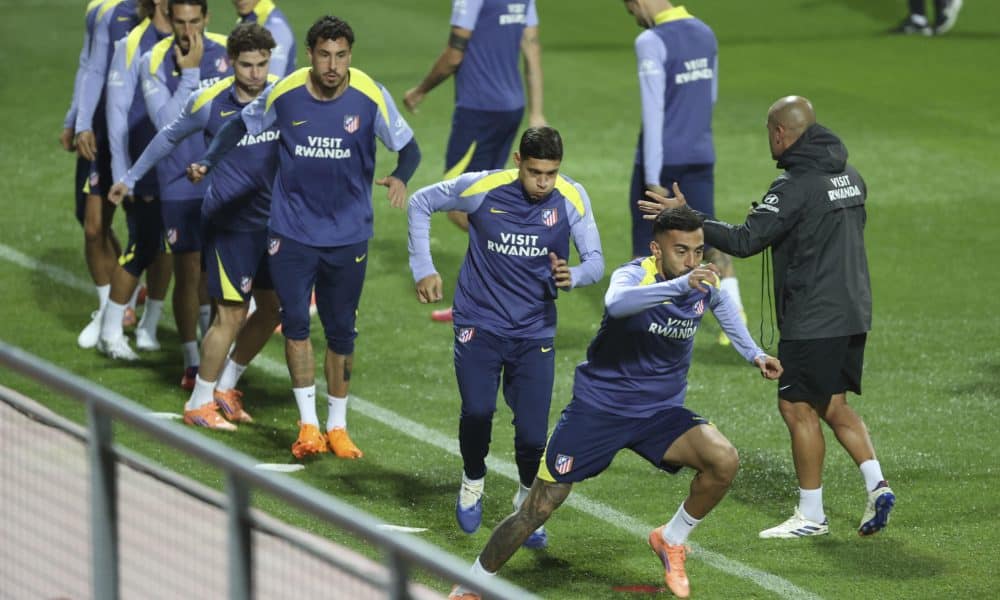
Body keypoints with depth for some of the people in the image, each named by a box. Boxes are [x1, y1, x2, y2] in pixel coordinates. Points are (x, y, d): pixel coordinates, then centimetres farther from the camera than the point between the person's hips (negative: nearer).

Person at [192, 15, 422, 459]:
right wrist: (209, 161, -6)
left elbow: (407, 146, -5)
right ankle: (307, 425, -1)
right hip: (292, 229, 0)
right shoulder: (284, 94, -9)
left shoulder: (370, 97, -12)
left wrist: (400, 177, -26)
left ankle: (337, 426, 23)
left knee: (341, 331, 9)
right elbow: (242, 125, 8)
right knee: (295, 322, -8)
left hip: (349, 234, 0)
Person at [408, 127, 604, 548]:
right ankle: (473, 482, 19)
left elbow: (595, 260, -8)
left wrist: (573, 276, -31)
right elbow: (421, 203, 5)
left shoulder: (571, 199, -8)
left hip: (535, 332, 1)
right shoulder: (482, 188, -12)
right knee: (477, 411, -14)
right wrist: (423, 269, 2)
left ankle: (527, 503, 24)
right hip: (479, 324, -1)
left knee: (533, 433, -5)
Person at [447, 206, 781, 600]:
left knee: (724, 461, -22)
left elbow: (722, 303, 23)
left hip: (660, 413, 4)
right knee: (538, 510, -2)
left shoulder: (704, 283, -5)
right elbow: (616, 302, -48)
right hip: (598, 407, -4)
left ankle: (671, 540, 4)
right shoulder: (635, 275, -21)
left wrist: (753, 353, 16)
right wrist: (682, 285, -59)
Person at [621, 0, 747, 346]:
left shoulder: (652, 42, -15)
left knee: (645, 240, 8)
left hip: (662, 157, -6)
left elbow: (653, 111, -18)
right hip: (700, 155, 6)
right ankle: (734, 308, -10)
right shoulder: (705, 34, 7)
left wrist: (652, 177, -18)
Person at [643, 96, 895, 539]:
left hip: (813, 319, -8)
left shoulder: (795, 187, -17)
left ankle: (811, 515, 6)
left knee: (798, 407, 1)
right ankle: (876, 483, 4)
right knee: (832, 406, 17)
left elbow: (745, 241, -21)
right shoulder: (849, 176, 9)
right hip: (853, 314, 8)